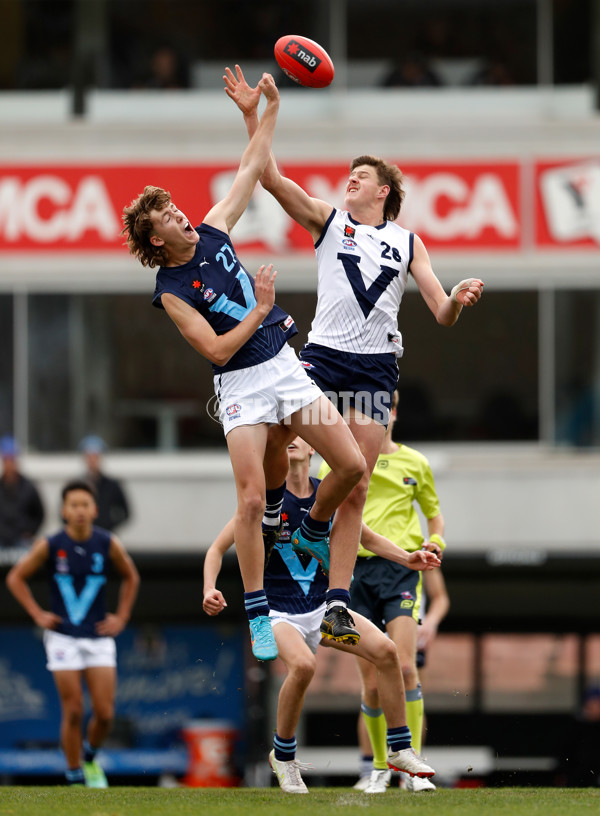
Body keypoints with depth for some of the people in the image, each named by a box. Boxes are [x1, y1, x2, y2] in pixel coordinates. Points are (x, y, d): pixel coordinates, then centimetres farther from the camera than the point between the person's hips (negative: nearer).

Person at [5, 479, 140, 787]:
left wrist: (121, 617, 7)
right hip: (63, 637, -2)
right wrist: (38, 614, -3)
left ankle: (89, 757, 25)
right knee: (73, 712, -6)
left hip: (99, 638, 2)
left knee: (105, 713, -4)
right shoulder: (50, 545, -8)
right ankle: (75, 777, 6)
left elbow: (130, 577, 15)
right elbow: (16, 578, 5)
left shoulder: (108, 544, -3)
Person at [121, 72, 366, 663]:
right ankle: (257, 616, -5)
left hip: (285, 366, 6)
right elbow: (217, 350, -16)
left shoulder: (213, 232, 5)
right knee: (252, 499, -15)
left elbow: (252, 169, 9)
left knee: (352, 464, -3)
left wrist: (271, 109, 4)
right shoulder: (171, 291, -10)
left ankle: (313, 528, 27)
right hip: (241, 386, -6)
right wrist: (261, 309, -13)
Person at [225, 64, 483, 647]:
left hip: (376, 364, 1)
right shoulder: (328, 221, 14)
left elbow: (442, 314, 12)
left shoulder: (407, 243, 17)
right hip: (323, 352, -1)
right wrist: (252, 116, -8)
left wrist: (459, 300, -12)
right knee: (273, 432, -28)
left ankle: (339, 597, -1)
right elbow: (270, 178, 2)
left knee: (356, 487, -3)